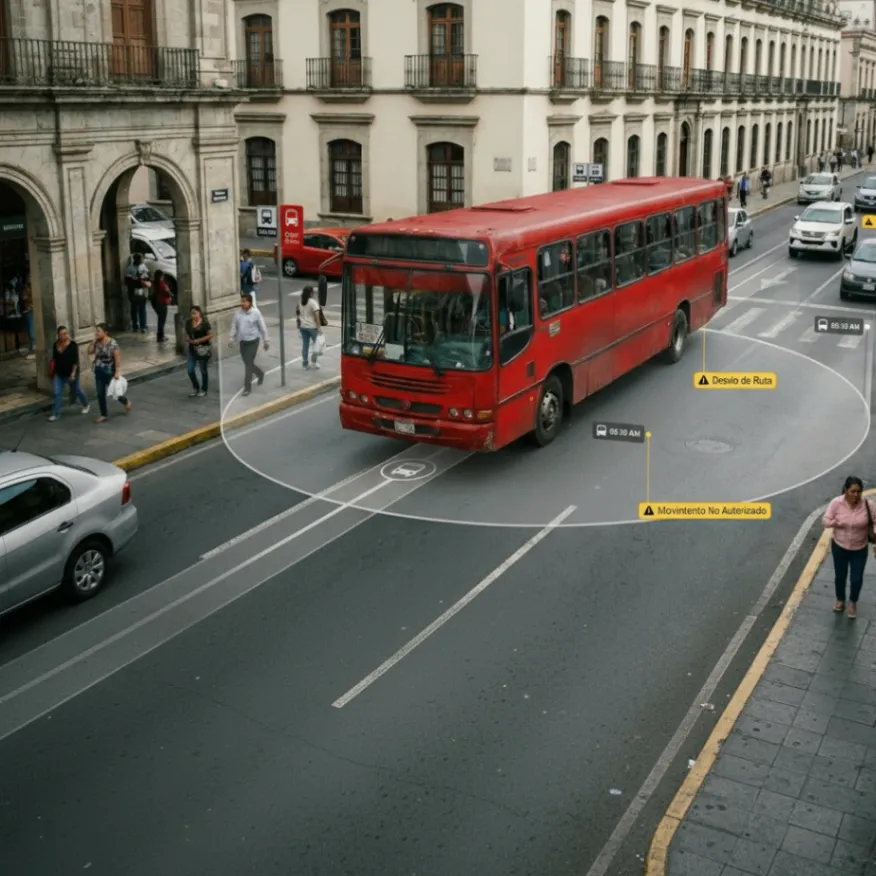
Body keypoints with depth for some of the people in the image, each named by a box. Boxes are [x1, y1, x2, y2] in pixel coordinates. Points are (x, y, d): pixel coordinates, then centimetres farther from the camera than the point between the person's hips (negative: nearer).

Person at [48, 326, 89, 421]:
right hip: (59, 374, 4)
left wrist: (73, 373, -23)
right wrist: (53, 372, 15)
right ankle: (56, 414, 1)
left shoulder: (73, 345, -16)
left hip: (71, 373, -4)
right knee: (56, 393, -4)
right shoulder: (55, 345, -1)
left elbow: (75, 360, -17)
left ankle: (86, 405, 40)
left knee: (76, 391, 14)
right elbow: (54, 359, 11)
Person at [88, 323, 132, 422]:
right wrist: (94, 340, -6)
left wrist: (117, 372, -23)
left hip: (109, 372, -6)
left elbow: (118, 358, -18)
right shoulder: (97, 343, 2)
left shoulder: (112, 344, -17)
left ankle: (126, 402, 36)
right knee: (100, 394, 7)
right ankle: (104, 415, 18)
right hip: (99, 372, 6)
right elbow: (90, 352, 1)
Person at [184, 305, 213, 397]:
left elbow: (210, 335, -14)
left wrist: (198, 340, -21)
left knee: (203, 370, 10)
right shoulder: (188, 322, 0)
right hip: (192, 349, 5)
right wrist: (187, 339, -9)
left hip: (203, 349, -5)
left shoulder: (204, 322, -15)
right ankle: (195, 387, 27)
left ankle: (203, 390, 26)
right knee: (190, 370, 3)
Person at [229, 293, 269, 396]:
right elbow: (234, 326, 8)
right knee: (248, 363, 14)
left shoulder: (255, 312, -12)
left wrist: (266, 341, -2)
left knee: (249, 363, -7)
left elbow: (262, 327, -6)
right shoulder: (238, 313, 0)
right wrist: (232, 339, 2)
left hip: (253, 341, -5)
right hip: (242, 342, 5)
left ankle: (247, 387, 1)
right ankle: (260, 374, 43)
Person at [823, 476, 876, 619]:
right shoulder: (836, 503, -18)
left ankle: (853, 602, 38)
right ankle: (840, 600, 46)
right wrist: (837, 523, -30)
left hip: (860, 549, 0)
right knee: (840, 576, 18)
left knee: (857, 579, 8)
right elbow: (826, 521, -10)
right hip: (840, 547, 0)